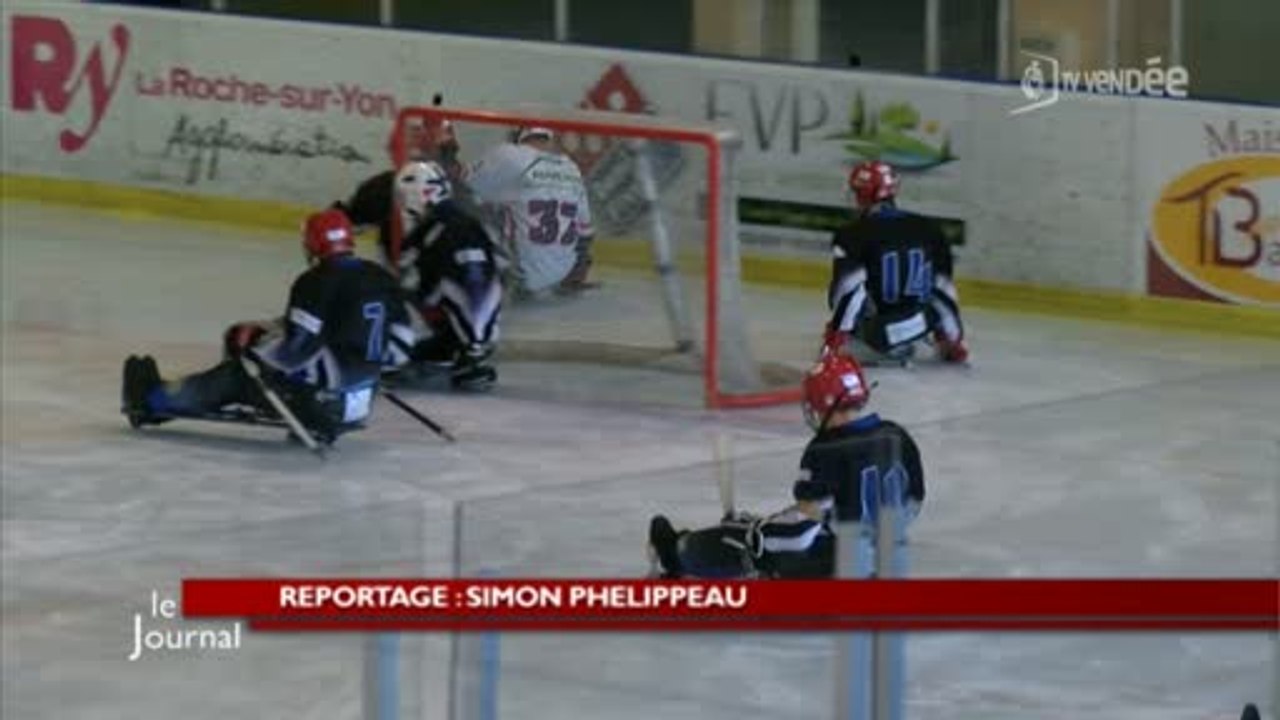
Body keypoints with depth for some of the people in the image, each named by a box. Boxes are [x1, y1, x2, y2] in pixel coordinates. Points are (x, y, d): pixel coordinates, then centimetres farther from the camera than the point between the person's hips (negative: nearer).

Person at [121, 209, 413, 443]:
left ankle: (154, 402, 25)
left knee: (237, 375, 13)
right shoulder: (382, 280, 5)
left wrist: (249, 341, -4)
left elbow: (291, 349, -21)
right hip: (358, 405, 7)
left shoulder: (317, 283, -16)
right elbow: (400, 343, 11)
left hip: (312, 397, -7)